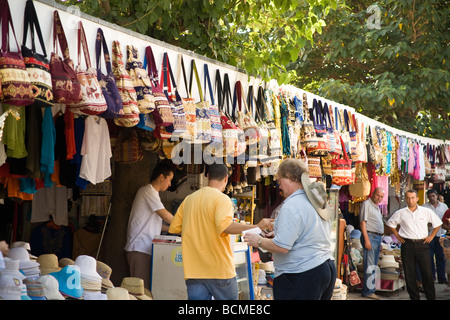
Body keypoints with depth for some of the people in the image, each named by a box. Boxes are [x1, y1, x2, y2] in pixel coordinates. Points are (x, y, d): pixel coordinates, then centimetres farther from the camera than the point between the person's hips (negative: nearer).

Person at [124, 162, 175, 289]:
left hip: (146, 248, 10)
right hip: (140, 248, -10)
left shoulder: (152, 193, 23)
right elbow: (165, 215, -10)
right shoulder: (148, 191, -8)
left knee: (146, 287, 4)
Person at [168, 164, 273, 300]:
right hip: (219, 270, -4)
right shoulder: (222, 199, -10)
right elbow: (225, 226, -26)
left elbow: (174, 228, 11)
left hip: (193, 272, 5)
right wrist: (256, 227, -26)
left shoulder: (189, 199, 8)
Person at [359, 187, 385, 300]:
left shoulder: (377, 207, 20)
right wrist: (366, 240, -19)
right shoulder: (366, 204, -7)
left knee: (373, 266, 10)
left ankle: (369, 290, 14)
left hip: (377, 237, 9)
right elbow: (362, 223, -13)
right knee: (370, 266, -10)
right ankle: (368, 291, -9)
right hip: (370, 236, -9)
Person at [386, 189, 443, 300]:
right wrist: (398, 236, 11)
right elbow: (390, 224, 19)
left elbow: (437, 224, 15)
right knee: (409, 274, 3)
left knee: (427, 273, -1)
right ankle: (414, 297, 13)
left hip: (422, 244, -1)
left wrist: (431, 236, 7)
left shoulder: (426, 212, 3)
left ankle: (431, 297, 9)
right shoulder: (400, 213, 4)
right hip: (407, 245, 1)